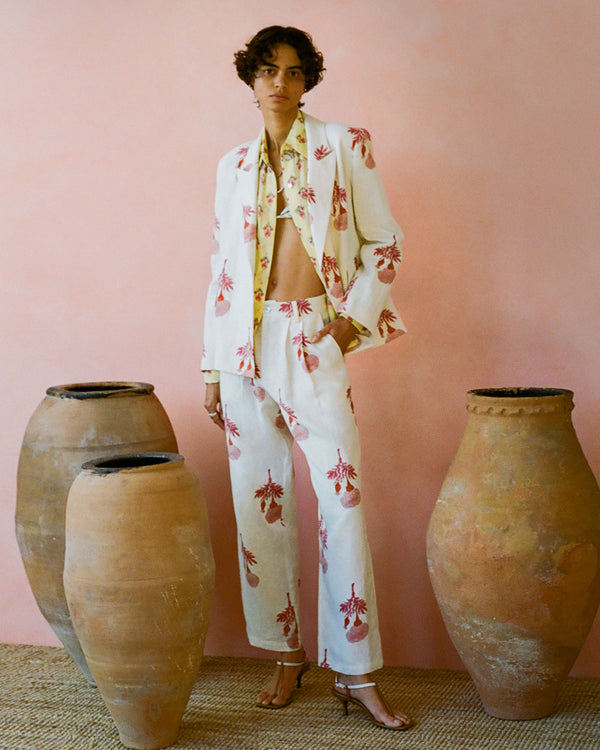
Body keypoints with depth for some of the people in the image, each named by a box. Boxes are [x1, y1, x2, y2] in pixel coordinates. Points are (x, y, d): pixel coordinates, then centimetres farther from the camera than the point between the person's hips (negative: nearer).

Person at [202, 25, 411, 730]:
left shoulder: (343, 146, 5)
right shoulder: (234, 165, 13)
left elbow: (384, 241, 7)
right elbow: (222, 268, 14)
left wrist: (357, 314, -6)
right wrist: (212, 365, 10)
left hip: (314, 340, -3)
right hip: (246, 343, 3)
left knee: (342, 501, -8)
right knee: (258, 503, 3)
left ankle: (356, 673, -1)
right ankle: (286, 654, 17)